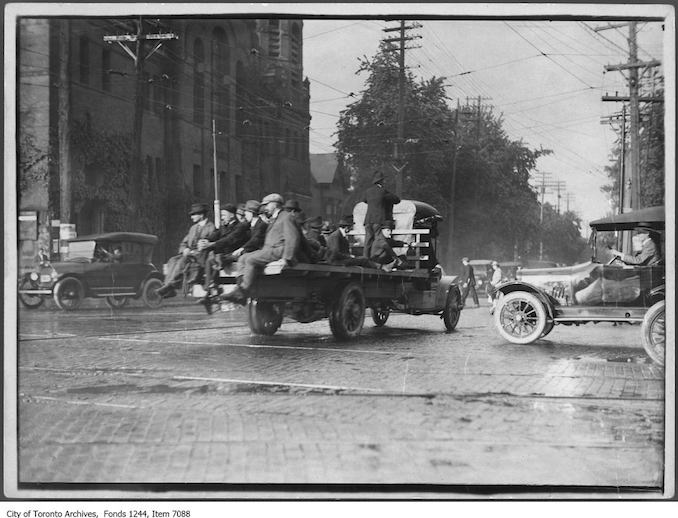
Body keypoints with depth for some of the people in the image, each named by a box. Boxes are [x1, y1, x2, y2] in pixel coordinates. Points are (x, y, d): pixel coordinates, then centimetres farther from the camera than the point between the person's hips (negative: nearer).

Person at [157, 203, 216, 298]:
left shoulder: (211, 228, -1)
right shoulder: (193, 228, 25)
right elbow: (183, 243, 23)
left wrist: (193, 252, -17)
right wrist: (185, 249, -2)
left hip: (201, 256, -7)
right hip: (189, 254, 7)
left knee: (184, 260, -33)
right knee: (172, 260, -20)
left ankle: (171, 286, -39)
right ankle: (169, 289, -33)